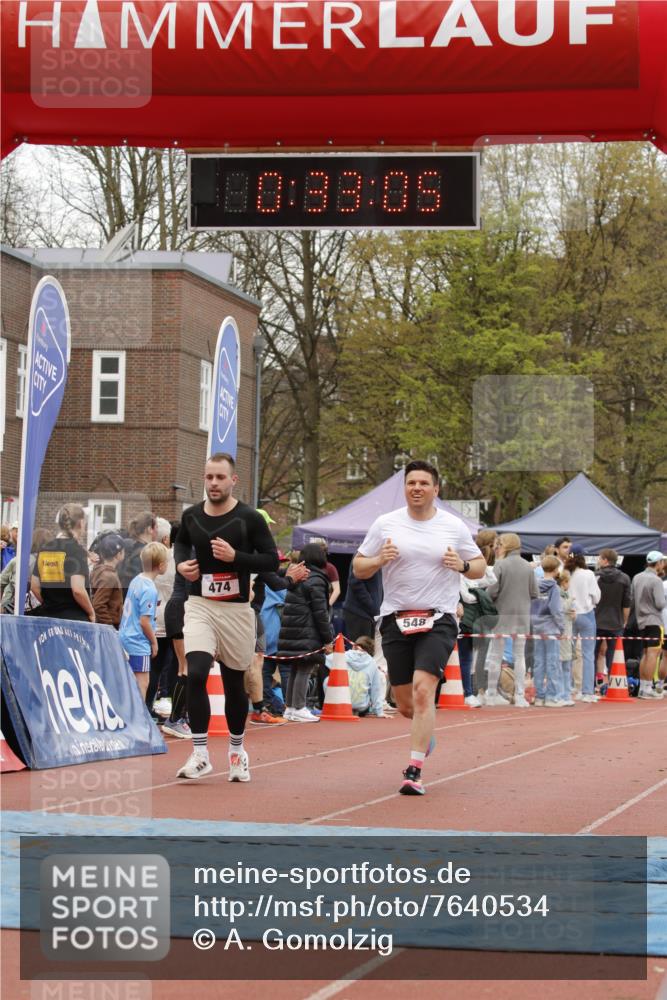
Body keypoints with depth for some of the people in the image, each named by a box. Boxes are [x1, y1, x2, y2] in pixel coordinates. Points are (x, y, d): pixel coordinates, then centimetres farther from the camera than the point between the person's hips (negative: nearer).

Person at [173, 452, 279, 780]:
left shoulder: (249, 518, -6)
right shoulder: (191, 516, 4)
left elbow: (271, 560, -5)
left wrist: (235, 556, -19)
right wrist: (181, 564, 4)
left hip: (236, 609, -1)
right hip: (199, 606, 1)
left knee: (234, 682, 10)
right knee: (196, 674, -17)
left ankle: (237, 751, 29)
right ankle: (200, 754, -10)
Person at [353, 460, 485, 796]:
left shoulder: (454, 526, 4)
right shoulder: (385, 524, 4)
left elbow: (480, 567, 13)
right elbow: (359, 568, 8)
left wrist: (462, 565, -9)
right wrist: (379, 560, -13)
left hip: (438, 620, -2)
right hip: (396, 620, 2)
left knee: (423, 691, -19)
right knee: (404, 703, 7)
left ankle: (414, 771, -16)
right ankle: (425, 731, 43)